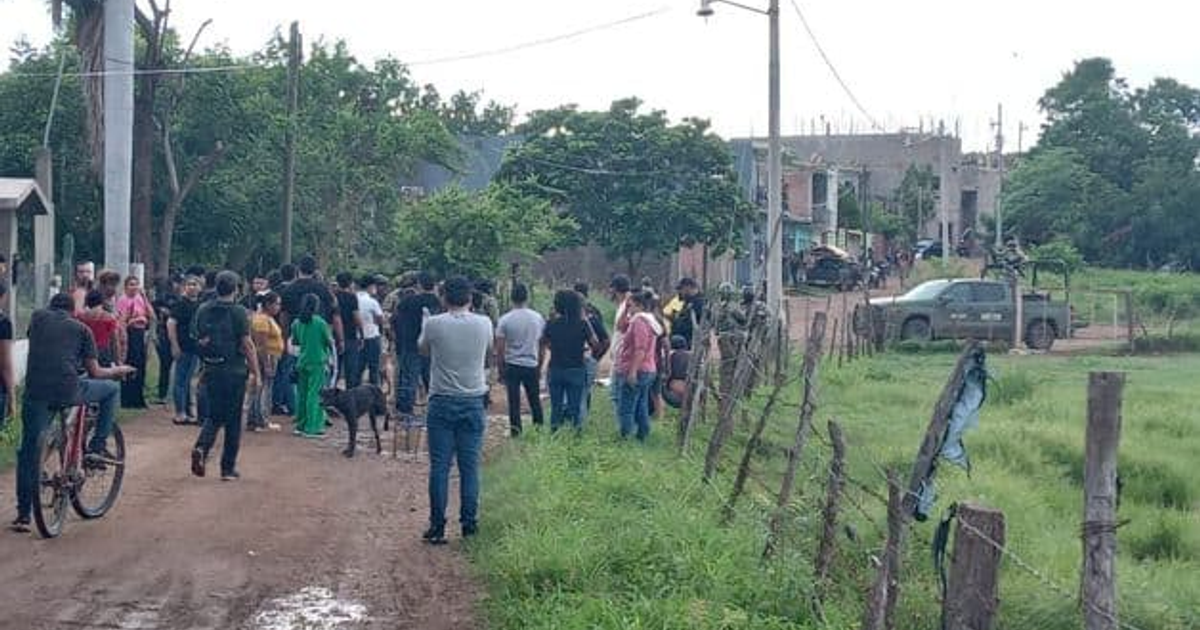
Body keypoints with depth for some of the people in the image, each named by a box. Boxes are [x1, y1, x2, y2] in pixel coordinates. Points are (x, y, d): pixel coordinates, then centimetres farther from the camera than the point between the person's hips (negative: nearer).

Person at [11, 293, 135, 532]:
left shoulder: (37, 317, 20)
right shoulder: (81, 328, 14)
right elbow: (94, 372, 14)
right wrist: (118, 371, 33)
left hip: (35, 391, 3)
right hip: (67, 391, -2)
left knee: (28, 453, 12)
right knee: (112, 388, 24)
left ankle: (23, 515, 11)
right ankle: (96, 447, 20)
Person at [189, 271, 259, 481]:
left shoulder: (203, 310, 4)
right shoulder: (238, 312, -10)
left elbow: (196, 338, 9)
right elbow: (247, 344, -13)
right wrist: (255, 372, -7)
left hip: (211, 370, 4)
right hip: (234, 371, -4)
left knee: (214, 416, 16)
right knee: (233, 420, 6)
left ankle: (201, 447, -11)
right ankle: (228, 468, 9)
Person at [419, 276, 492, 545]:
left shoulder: (433, 324, -9)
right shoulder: (484, 324, -3)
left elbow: (423, 349, 11)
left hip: (442, 402, -1)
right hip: (473, 402, 1)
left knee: (439, 466, 2)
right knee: (470, 466, 7)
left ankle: (437, 526, 4)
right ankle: (469, 523, 10)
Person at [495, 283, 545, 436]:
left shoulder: (505, 320, -9)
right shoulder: (538, 318, -1)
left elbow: (500, 350, -8)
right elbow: (542, 346, 6)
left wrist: (500, 370, 2)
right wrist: (539, 367, 17)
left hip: (512, 366, -2)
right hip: (532, 366, 2)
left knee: (514, 403, 2)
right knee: (535, 400, 15)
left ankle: (516, 433, 1)